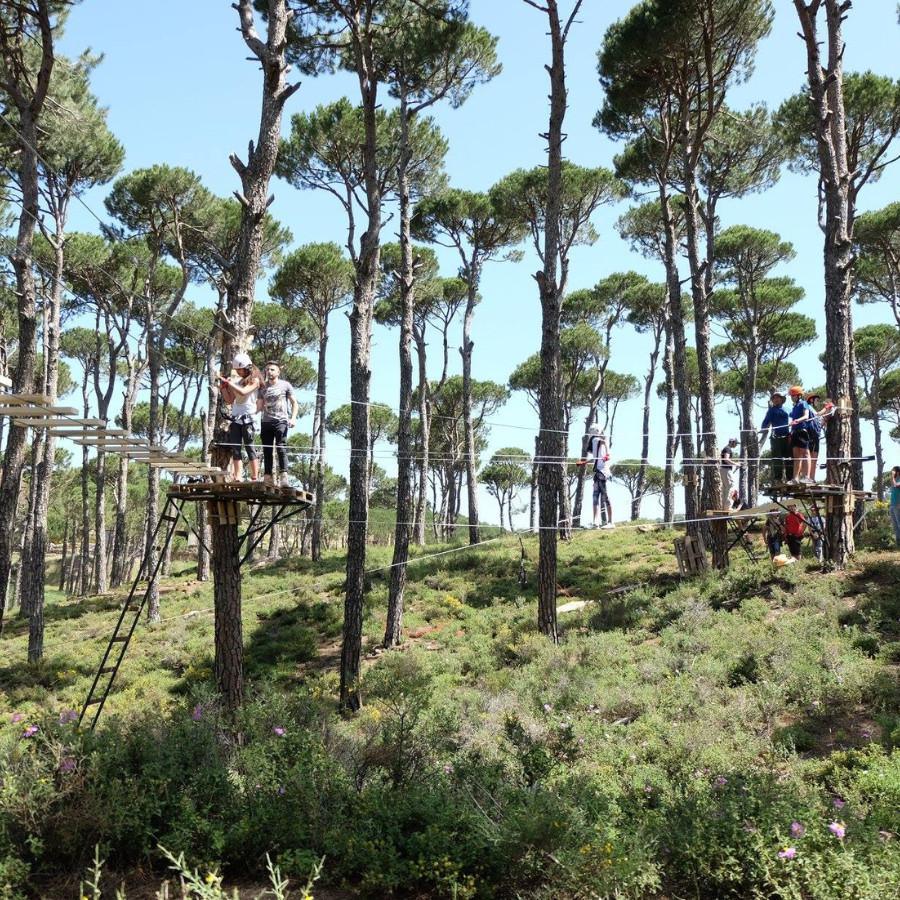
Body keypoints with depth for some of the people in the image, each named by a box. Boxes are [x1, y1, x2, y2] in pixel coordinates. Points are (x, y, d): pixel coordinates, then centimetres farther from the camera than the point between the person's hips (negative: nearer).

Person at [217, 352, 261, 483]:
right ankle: (237, 478, 0)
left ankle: (255, 477, -9)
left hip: (248, 418, -6)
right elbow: (229, 400, 18)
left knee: (249, 446, -9)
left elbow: (243, 392, -18)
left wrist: (229, 382, -13)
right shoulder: (236, 381, 16)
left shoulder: (254, 380, -1)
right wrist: (223, 388, 6)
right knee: (235, 448, 1)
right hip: (235, 418, 6)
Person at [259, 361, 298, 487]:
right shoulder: (263, 388, 17)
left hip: (281, 421, -4)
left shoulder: (285, 385, 8)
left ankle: (284, 476, -21)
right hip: (266, 422, 4)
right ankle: (268, 477, 5)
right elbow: (260, 407, 20)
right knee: (267, 449, 2)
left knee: (281, 447, -16)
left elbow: (294, 403, 6)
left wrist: (293, 418, -7)